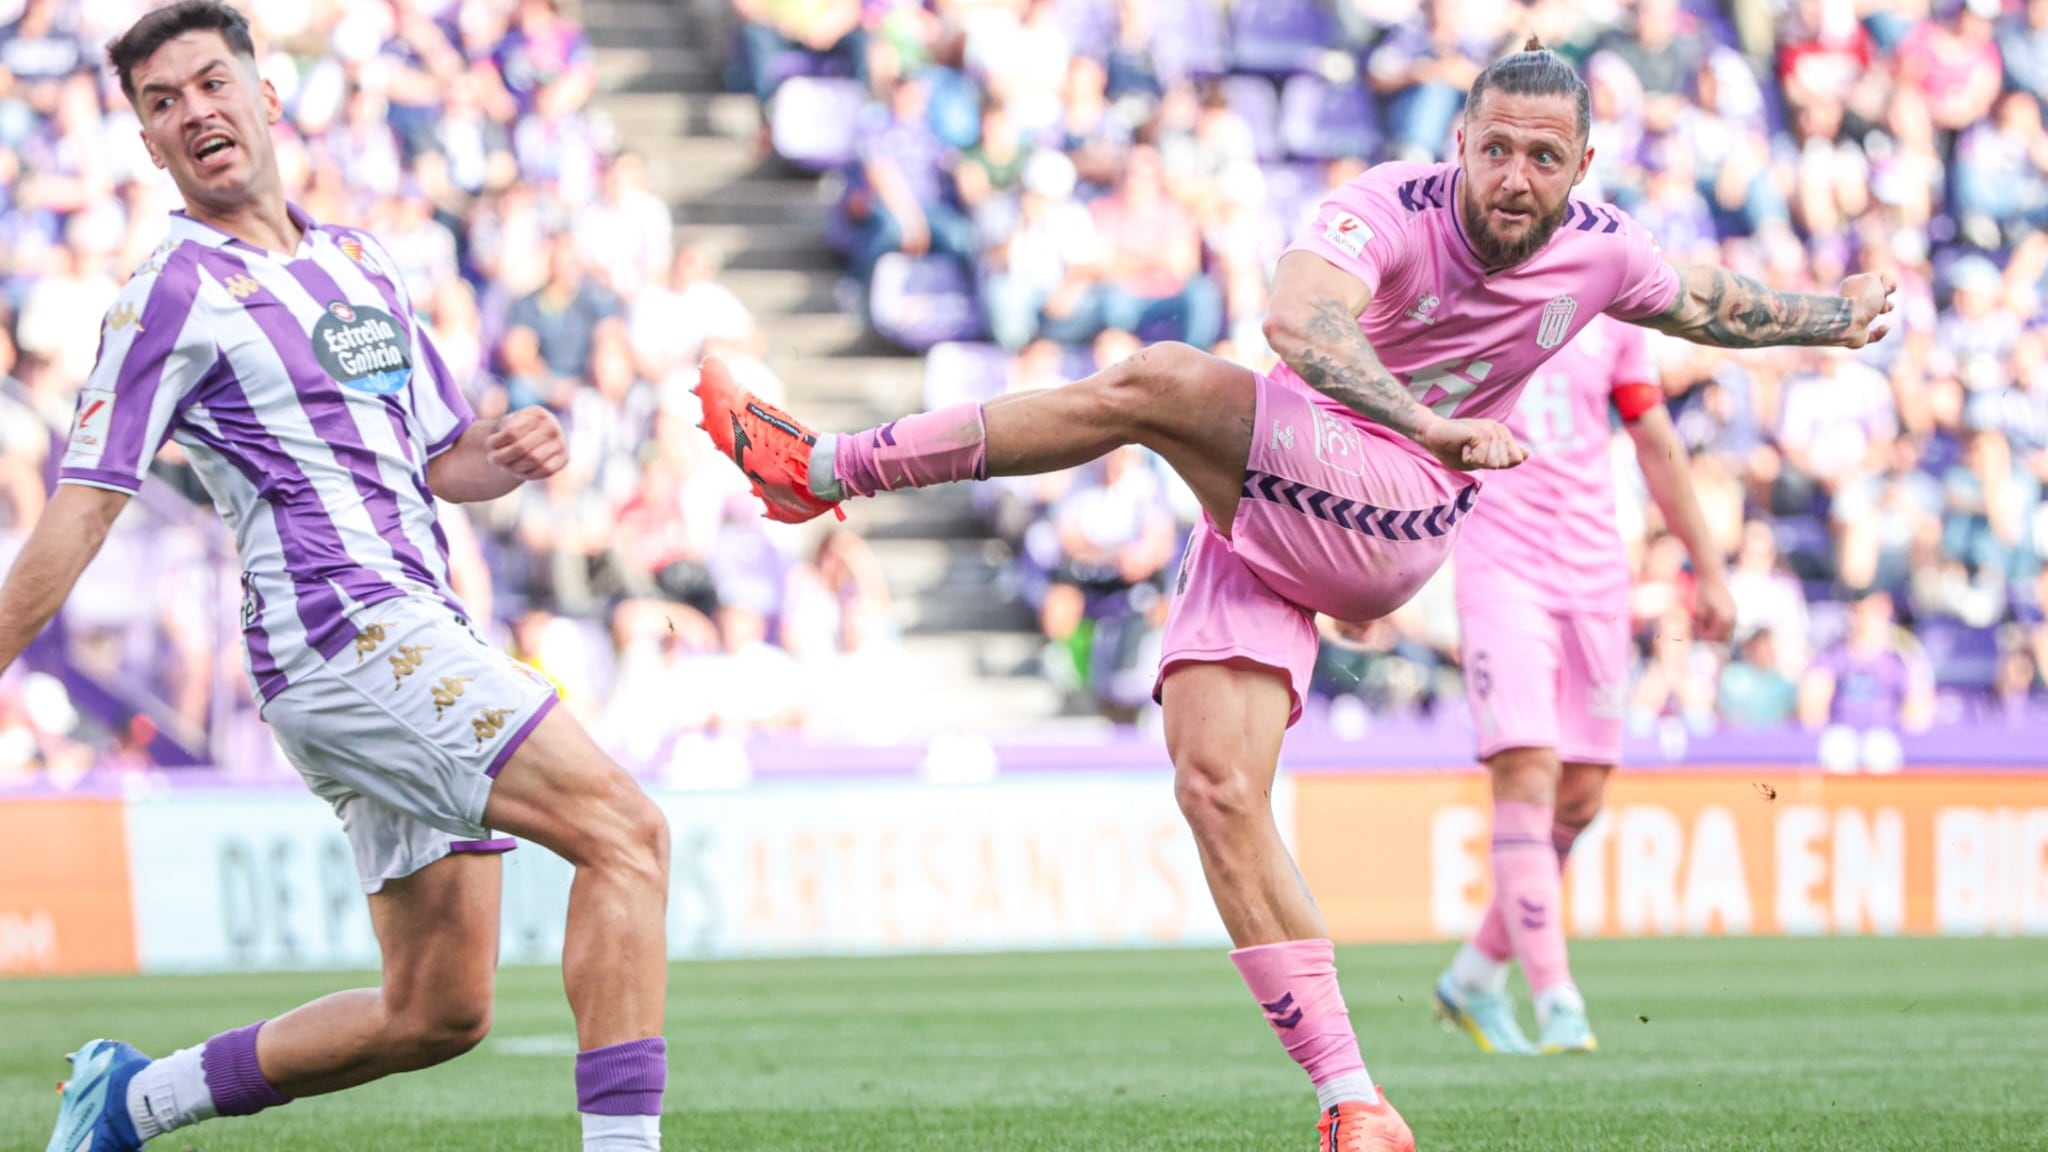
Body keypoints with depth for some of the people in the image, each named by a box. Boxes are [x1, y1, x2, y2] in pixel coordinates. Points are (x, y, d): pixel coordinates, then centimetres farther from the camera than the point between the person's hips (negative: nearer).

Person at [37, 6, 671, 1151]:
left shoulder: (362, 264, 20)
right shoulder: (177, 291, -2)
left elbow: (443, 462, 25)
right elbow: (82, 510, -6)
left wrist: (509, 454, 2)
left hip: (419, 641, 8)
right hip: (342, 627, -8)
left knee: (438, 1012, 10)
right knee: (625, 830, -21)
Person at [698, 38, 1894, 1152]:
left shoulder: (1601, 250, 1)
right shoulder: (1391, 208, -14)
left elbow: (1706, 304, 26)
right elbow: (1299, 320, -37)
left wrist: (1836, 319, 36)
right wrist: (1426, 422, -50)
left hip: (1384, 520, 0)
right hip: (1264, 518, 0)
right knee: (1216, 789, -17)